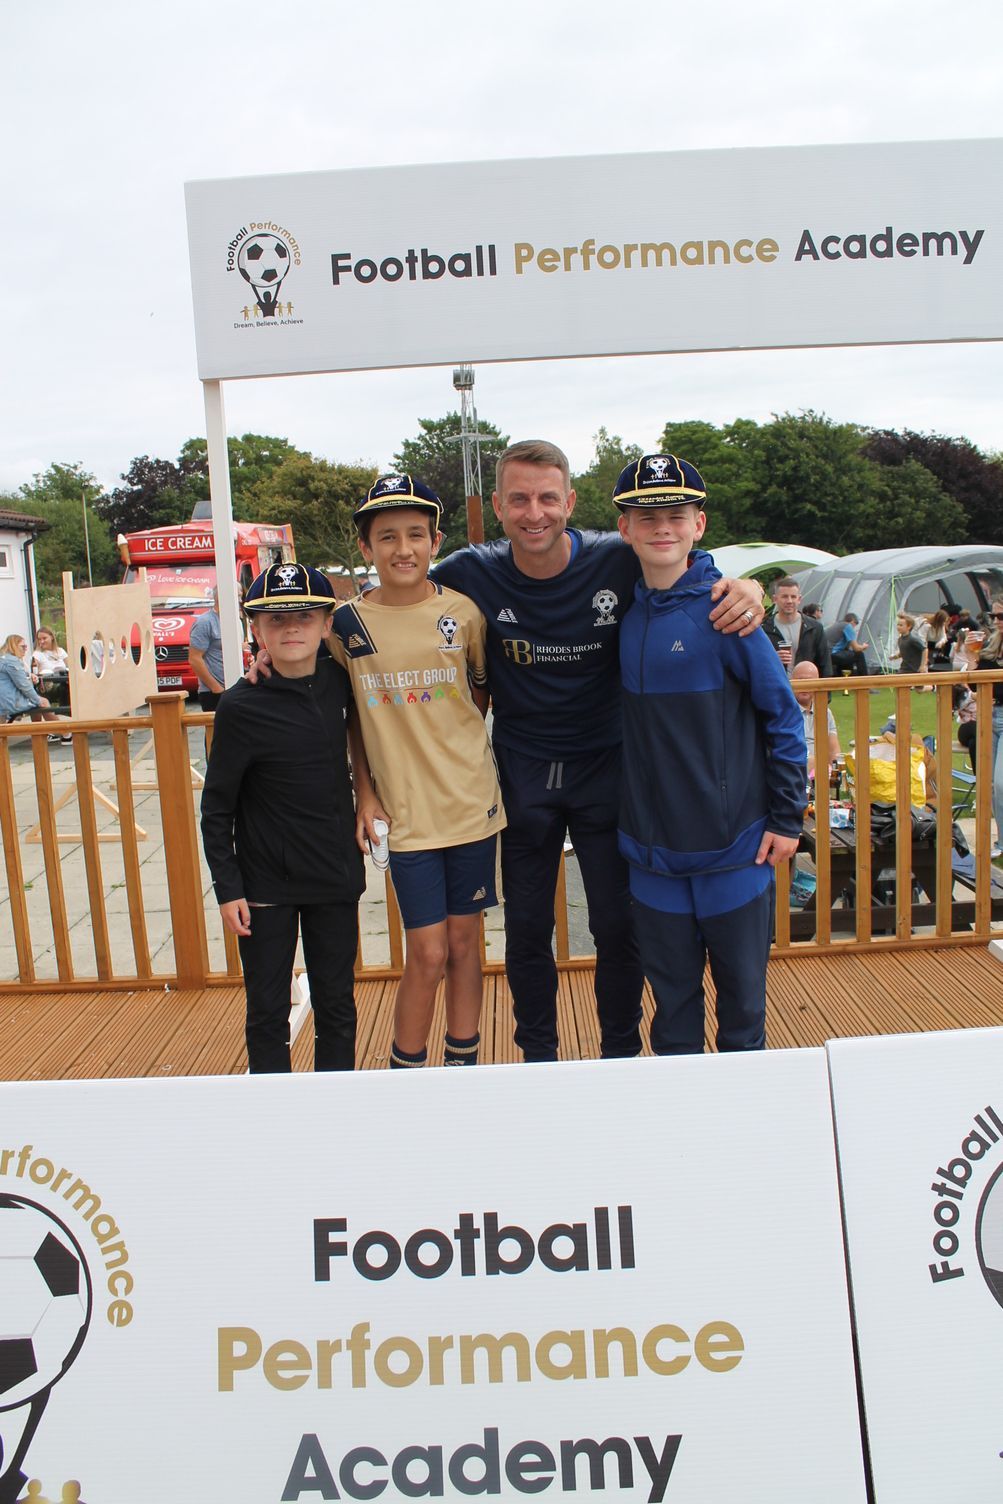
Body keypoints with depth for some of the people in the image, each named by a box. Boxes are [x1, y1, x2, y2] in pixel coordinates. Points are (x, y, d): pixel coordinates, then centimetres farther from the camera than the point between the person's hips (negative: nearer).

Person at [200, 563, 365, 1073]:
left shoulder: (338, 683, -1)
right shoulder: (241, 706, -11)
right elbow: (217, 807, -7)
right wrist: (227, 888, -8)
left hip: (336, 879, 4)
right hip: (266, 885, -4)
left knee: (337, 1007, 13)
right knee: (267, 1012, 7)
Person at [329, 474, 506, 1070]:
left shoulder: (463, 612, -1)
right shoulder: (348, 622, -2)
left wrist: (456, 751, 1)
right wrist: (365, 794, 0)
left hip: (472, 803, 1)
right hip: (404, 813, -1)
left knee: (465, 942, 11)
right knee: (428, 954, 0)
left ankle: (463, 1066, 27)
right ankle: (403, 1072, 20)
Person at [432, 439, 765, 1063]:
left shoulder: (618, 561, -13)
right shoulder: (471, 574, -10)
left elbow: (706, 581, 1)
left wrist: (747, 589, -23)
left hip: (605, 771, -1)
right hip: (522, 777, 1)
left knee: (619, 925, 7)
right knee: (526, 929, 12)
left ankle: (623, 1057, 30)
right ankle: (538, 1059, 34)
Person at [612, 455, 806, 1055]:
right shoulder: (626, 612, 2)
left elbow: (783, 713, -7)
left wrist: (787, 818, -7)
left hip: (735, 847, -3)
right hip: (655, 849, 4)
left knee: (743, 989, 12)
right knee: (672, 994, 15)